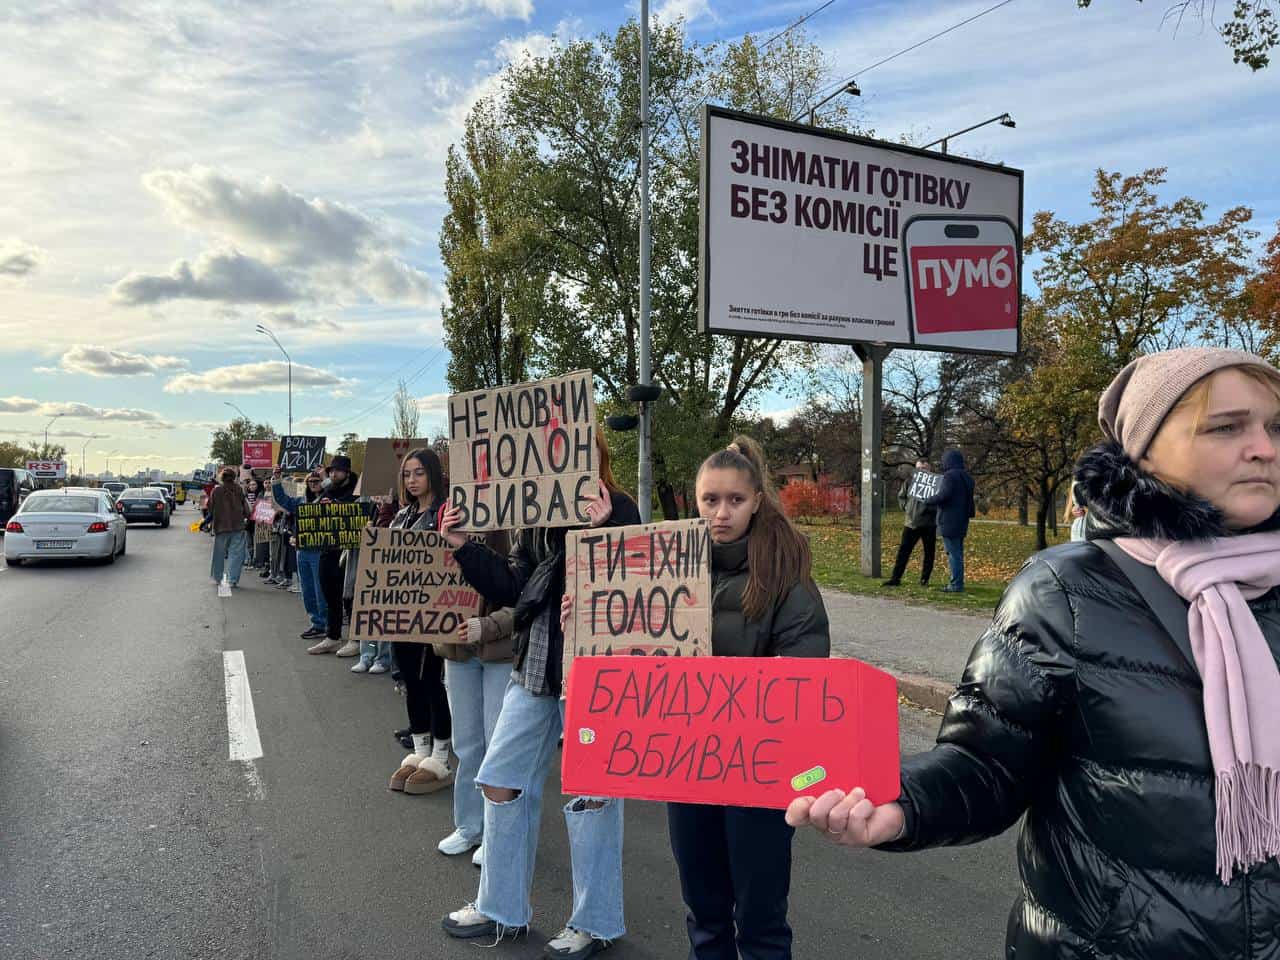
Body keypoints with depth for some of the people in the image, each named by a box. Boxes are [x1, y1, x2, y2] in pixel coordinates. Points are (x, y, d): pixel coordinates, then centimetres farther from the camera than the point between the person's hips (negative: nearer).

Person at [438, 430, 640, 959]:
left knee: (590, 791, 4)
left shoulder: (617, 510, -10)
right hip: (536, 663, 7)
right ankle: (502, 909, 32)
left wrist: (601, 532, -31)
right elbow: (512, 586, 8)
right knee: (501, 781, 13)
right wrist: (464, 547, 0)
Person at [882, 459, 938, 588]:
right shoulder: (910, 480, 4)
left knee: (929, 553, 5)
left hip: (929, 523, -2)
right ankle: (895, 578, 3)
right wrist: (907, 507, 7)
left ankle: (924, 579, 16)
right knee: (903, 550, 1)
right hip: (911, 522, 2)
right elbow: (901, 496, 18)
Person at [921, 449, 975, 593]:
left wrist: (928, 500, -9)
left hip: (950, 521, -9)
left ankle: (956, 585, -5)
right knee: (958, 553, 15)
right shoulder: (967, 477, 15)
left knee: (953, 553, -6)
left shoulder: (950, 476, -14)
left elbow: (943, 495, -23)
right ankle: (958, 583, 21)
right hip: (962, 522, 9)